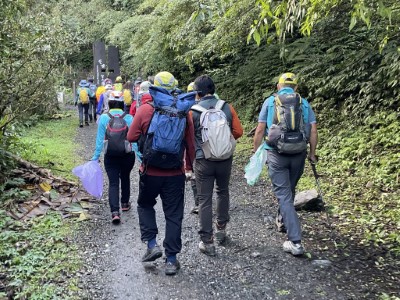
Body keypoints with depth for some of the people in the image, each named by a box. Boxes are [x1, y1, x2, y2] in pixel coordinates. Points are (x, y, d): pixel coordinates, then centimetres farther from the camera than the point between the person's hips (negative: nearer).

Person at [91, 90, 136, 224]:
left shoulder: (104, 118, -6)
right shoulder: (129, 118, -6)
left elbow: (100, 139, -4)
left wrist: (96, 157, 4)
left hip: (110, 156, -1)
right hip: (128, 155, 1)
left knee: (113, 183, 1)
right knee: (125, 178, 23)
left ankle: (115, 212, -14)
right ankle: (125, 204, 39)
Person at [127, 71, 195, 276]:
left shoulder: (145, 110, -9)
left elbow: (131, 137, -3)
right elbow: (190, 143, 3)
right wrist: (189, 165, 16)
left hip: (150, 172, -1)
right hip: (175, 173, 1)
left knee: (145, 205, 24)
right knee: (173, 215, 9)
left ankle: (152, 244, 13)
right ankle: (171, 260, 13)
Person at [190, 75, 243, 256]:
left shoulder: (193, 111, -7)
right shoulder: (227, 107, -2)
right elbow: (238, 132, 1)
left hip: (203, 160, -2)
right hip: (225, 159, 3)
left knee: (204, 200, 4)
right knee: (223, 192, 24)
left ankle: (207, 242, 7)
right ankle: (221, 229, 34)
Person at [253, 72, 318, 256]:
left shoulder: (270, 101, 2)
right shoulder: (304, 103, 7)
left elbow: (260, 130, -1)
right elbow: (313, 130, 3)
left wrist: (256, 151, 8)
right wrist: (312, 153, 13)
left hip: (276, 153, -3)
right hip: (298, 154, 3)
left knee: (283, 195, -2)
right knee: (289, 191, 23)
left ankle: (295, 241, -7)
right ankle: (282, 219, 46)